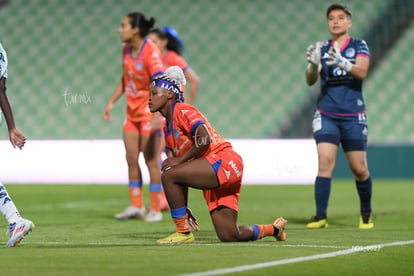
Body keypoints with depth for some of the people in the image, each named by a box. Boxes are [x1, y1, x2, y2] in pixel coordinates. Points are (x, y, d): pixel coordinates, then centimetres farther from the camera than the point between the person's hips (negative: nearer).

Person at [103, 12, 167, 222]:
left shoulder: (151, 53, -19)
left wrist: (158, 116, -30)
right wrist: (111, 102, 14)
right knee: (131, 160, 7)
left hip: (149, 112, -7)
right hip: (132, 112, 7)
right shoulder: (126, 50, 4)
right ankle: (136, 206, 16)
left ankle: (155, 209, 6)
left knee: (151, 161, -2)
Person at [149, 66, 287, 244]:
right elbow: (182, 174, 20)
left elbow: (205, 139, -24)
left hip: (224, 161, -9)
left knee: (168, 175, -23)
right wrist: (183, 208, 16)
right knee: (228, 236, 4)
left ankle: (183, 233, -14)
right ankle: (274, 228, 29)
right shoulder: (168, 128, 20)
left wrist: (179, 160, -19)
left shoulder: (183, 112, -6)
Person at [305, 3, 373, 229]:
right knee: (325, 162, -15)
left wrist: (342, 63, -33)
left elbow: (362, 72, -15)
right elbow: (310, 81, 0)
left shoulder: (359, 46, 2)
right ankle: (321, 217, -15)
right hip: (326, 115, 1)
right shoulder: (322, 49, 8)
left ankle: (366, 214, 21)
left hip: (353, 116, -1)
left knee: (359, 169, 0)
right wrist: (313, 65, -22)